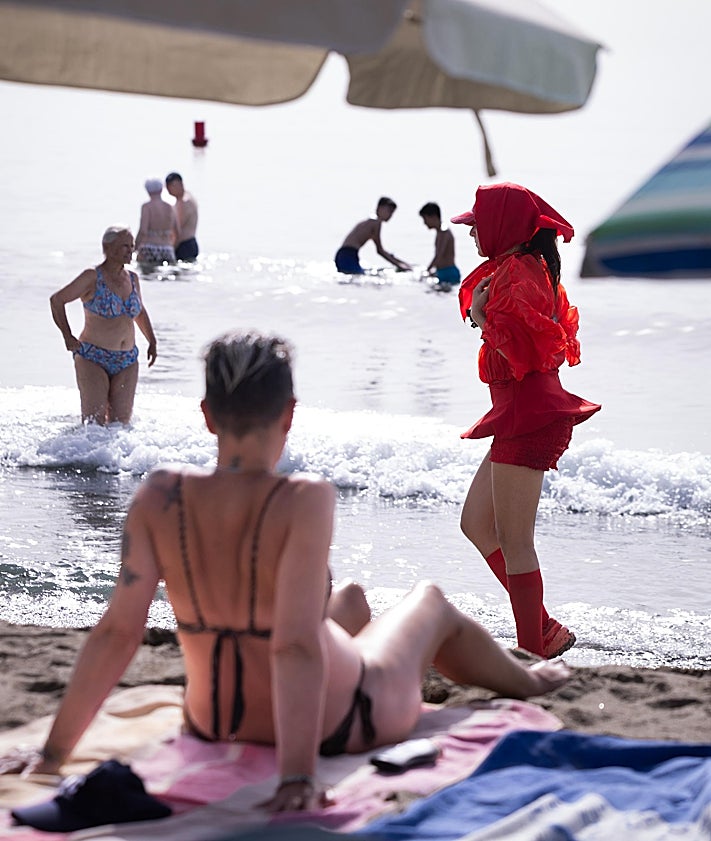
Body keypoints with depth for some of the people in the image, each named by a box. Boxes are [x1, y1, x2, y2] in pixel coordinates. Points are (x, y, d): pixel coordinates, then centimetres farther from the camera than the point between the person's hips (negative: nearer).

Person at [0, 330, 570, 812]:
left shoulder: (160, 497, -19)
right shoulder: (304, 501, -31)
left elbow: (118, 632, -20)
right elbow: (295, 644, -36)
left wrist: (54, 751, -16)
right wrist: (299, 773, -34)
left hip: (214, 723, 5)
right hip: (335, 723, -5)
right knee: (430, 602, 28)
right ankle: (525, 679, 62)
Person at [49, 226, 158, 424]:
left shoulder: (132, 279, 9)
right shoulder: (92, 278, -9)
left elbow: (140, 312, 27)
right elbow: (57, 300, -6)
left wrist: (152, 342, 19)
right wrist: (68, 336, -9)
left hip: (127, 362, 5)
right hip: (93, 359, -5)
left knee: (121, 422, 4)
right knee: (94, 423, -7)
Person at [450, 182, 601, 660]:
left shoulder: (519, 272, -15)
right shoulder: (532, 268, 17)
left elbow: (519, 350, -24)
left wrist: (479, 316, -12)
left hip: (527, 414, -11)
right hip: (521, 417, 11)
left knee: (513, 541, -6)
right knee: (476, 523, 15)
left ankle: (532, 656, -1)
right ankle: (545, 631, 16)